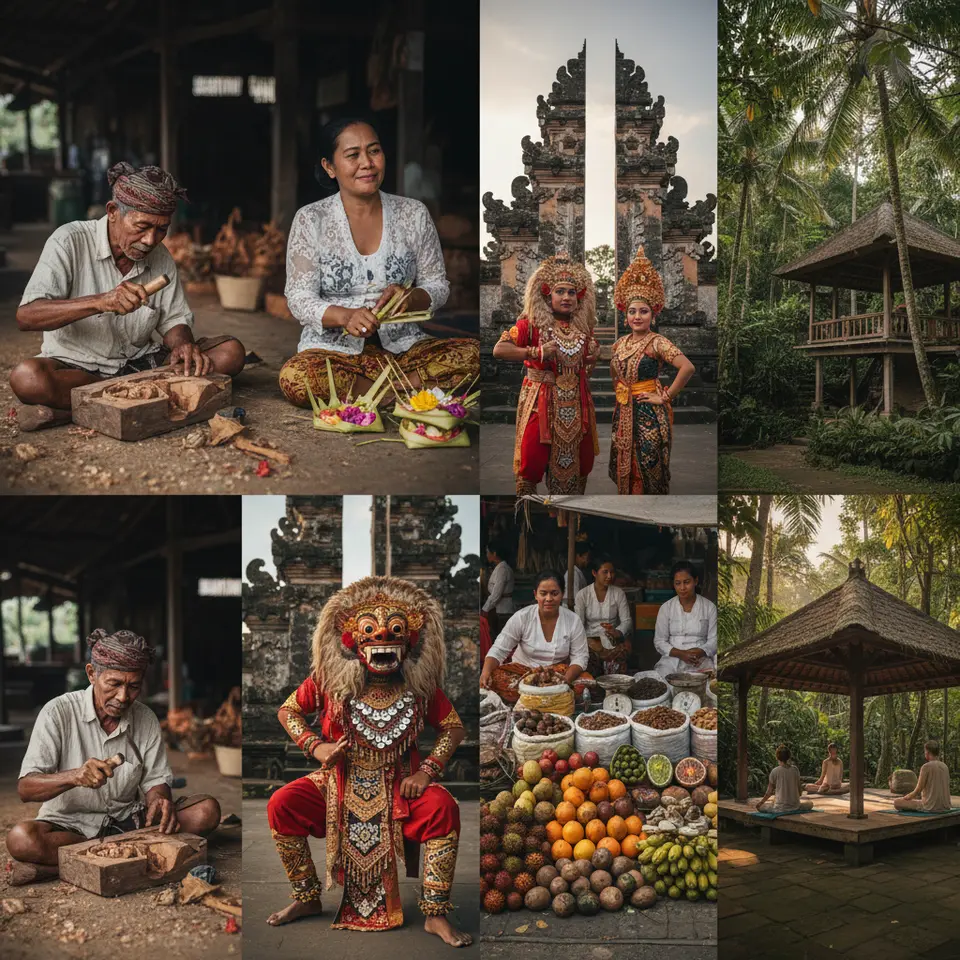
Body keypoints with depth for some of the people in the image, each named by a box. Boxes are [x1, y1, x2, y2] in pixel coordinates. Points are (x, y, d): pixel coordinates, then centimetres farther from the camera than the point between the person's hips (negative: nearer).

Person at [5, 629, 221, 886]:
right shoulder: (59, 713, -13)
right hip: (69, 824, -3)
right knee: (21, 838, -36)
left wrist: (159, 801, -23)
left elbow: (155, 781, 3)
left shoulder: (146, 719, 0)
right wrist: (73, 776, -38)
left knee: (207, 810, -18)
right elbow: (25, 789, -18)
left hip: (127, 819, 4)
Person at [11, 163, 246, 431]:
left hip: (138, 363, 5)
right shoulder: (70, 241, -13)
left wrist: (183, 345, -19)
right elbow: (26, 316, -23)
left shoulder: (160, 257, 3)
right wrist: (99, 302, -37)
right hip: (76, 366, -5)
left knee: (231, 351, -13)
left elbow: (174, 320, 7)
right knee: (26, 377, -38)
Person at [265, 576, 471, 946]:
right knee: (281, 805, -20)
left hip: (399, 786, -1)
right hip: (340, 784, 1)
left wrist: (427, 770, -12)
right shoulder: (329, 680, -8)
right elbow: (288, 711, 4)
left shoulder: (420, 686, -8)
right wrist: (315, 746, -11)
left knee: (444, 809, -30)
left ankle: (435, 914, -16)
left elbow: (453, 726, 1)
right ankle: (306, 898, 3)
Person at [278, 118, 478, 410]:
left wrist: (410, 298, -16)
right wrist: (346, 316, -25)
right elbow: (299, 298, -4)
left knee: (473, 354, -26)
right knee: (294, 377, -36)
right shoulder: (311, 219, 1)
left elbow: (437, 286, 9)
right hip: (335, 349, -2)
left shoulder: (413, 214, 6)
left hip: (403, 344, 2)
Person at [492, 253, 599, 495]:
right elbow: (499, 350, -18)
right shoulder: (531, 325, -7)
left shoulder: (583, 328, 9)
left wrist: (594, 357, 4)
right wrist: (536, 353, -24)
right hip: (541, 400, -5)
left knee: (579, 461, 10)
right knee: (533, 459, -6)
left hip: (576, 402, 5)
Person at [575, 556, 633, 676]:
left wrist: (617, 632, -23)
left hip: (612, 640, 1)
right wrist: (589, 641, -21)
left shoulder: (618, 593, 8)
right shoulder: (583, 594, 3)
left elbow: (626, 621, 1)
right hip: (590, 640, -1)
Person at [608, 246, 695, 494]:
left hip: (649, 414, -7)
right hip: (623, 412, 7)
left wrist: (666, 396, -19)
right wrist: (619, 391, 14)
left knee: (648, 467, -2)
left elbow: (687, 367, -25)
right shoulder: (620, 343, 9)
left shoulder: (657, 342, -12)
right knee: (624, 466, 10)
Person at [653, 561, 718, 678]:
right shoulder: (666, 608, 7)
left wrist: (700, 652, -17)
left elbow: (714, 640, 3)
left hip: (701, 660, -1)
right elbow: (659, 641, 4)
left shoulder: (709, 607, 6)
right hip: (672, 659, 1)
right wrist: (680, 654, -12)